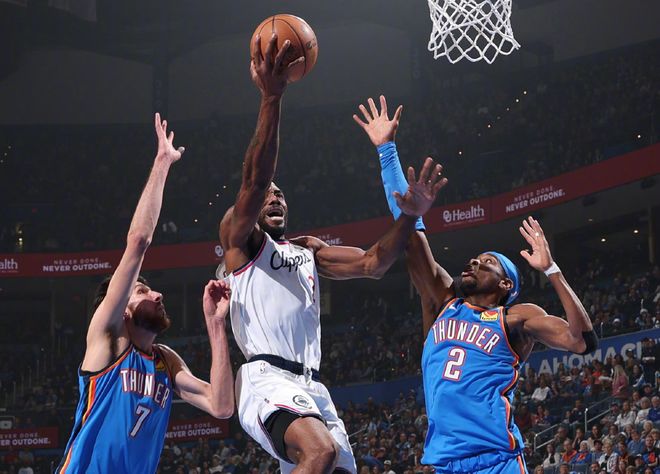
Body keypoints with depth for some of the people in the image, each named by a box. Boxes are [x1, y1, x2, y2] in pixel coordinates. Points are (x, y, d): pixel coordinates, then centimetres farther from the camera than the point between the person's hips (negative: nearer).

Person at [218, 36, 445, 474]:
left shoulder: (308, 251, 27)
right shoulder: (239, 236, 8)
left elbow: (373, 263, 15)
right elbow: (255, 178, -10)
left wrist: (409, 216, -2)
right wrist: (272, 97, -21)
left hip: (311, 385, 8)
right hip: (267, 378, -7)